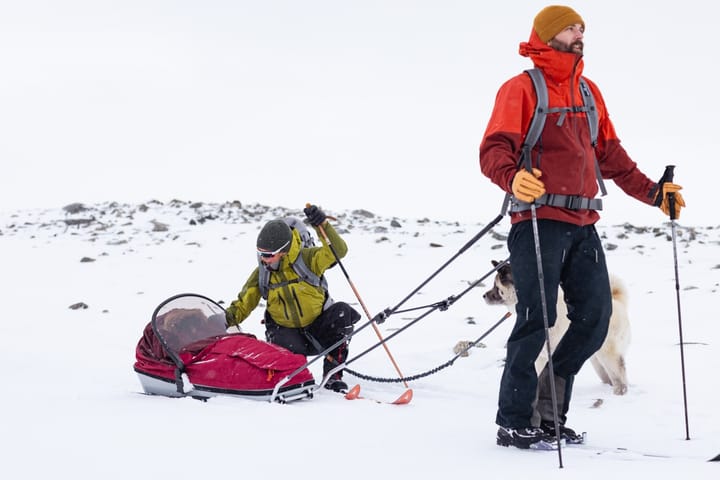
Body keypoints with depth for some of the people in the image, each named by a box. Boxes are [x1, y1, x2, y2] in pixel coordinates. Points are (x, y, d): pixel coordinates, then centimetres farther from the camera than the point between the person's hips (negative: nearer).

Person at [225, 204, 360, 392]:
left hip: (318, 326, 0)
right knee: (289, 348, -35)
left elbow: (338, 250, -27)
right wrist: (228, 317, -18)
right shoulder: (261, 273, -5)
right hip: (287, 331, 0)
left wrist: (323, 225, -42)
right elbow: (244, 303, 2)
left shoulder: (307, 259, -13)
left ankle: (332, 376, -20)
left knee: (342, 313, -30)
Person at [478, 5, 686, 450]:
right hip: (539, 221, -7)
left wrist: (652, 192, 15)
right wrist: (513, 178, -33)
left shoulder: (588, 92, 20)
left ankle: (548, 413, 16)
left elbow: (610, 154, 23)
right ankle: (514, 422, 1)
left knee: (596, 317, 5)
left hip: (583, 224, 7)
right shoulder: (522, 88, -1)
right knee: (537, 319, -9)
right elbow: (494, 150, -12)